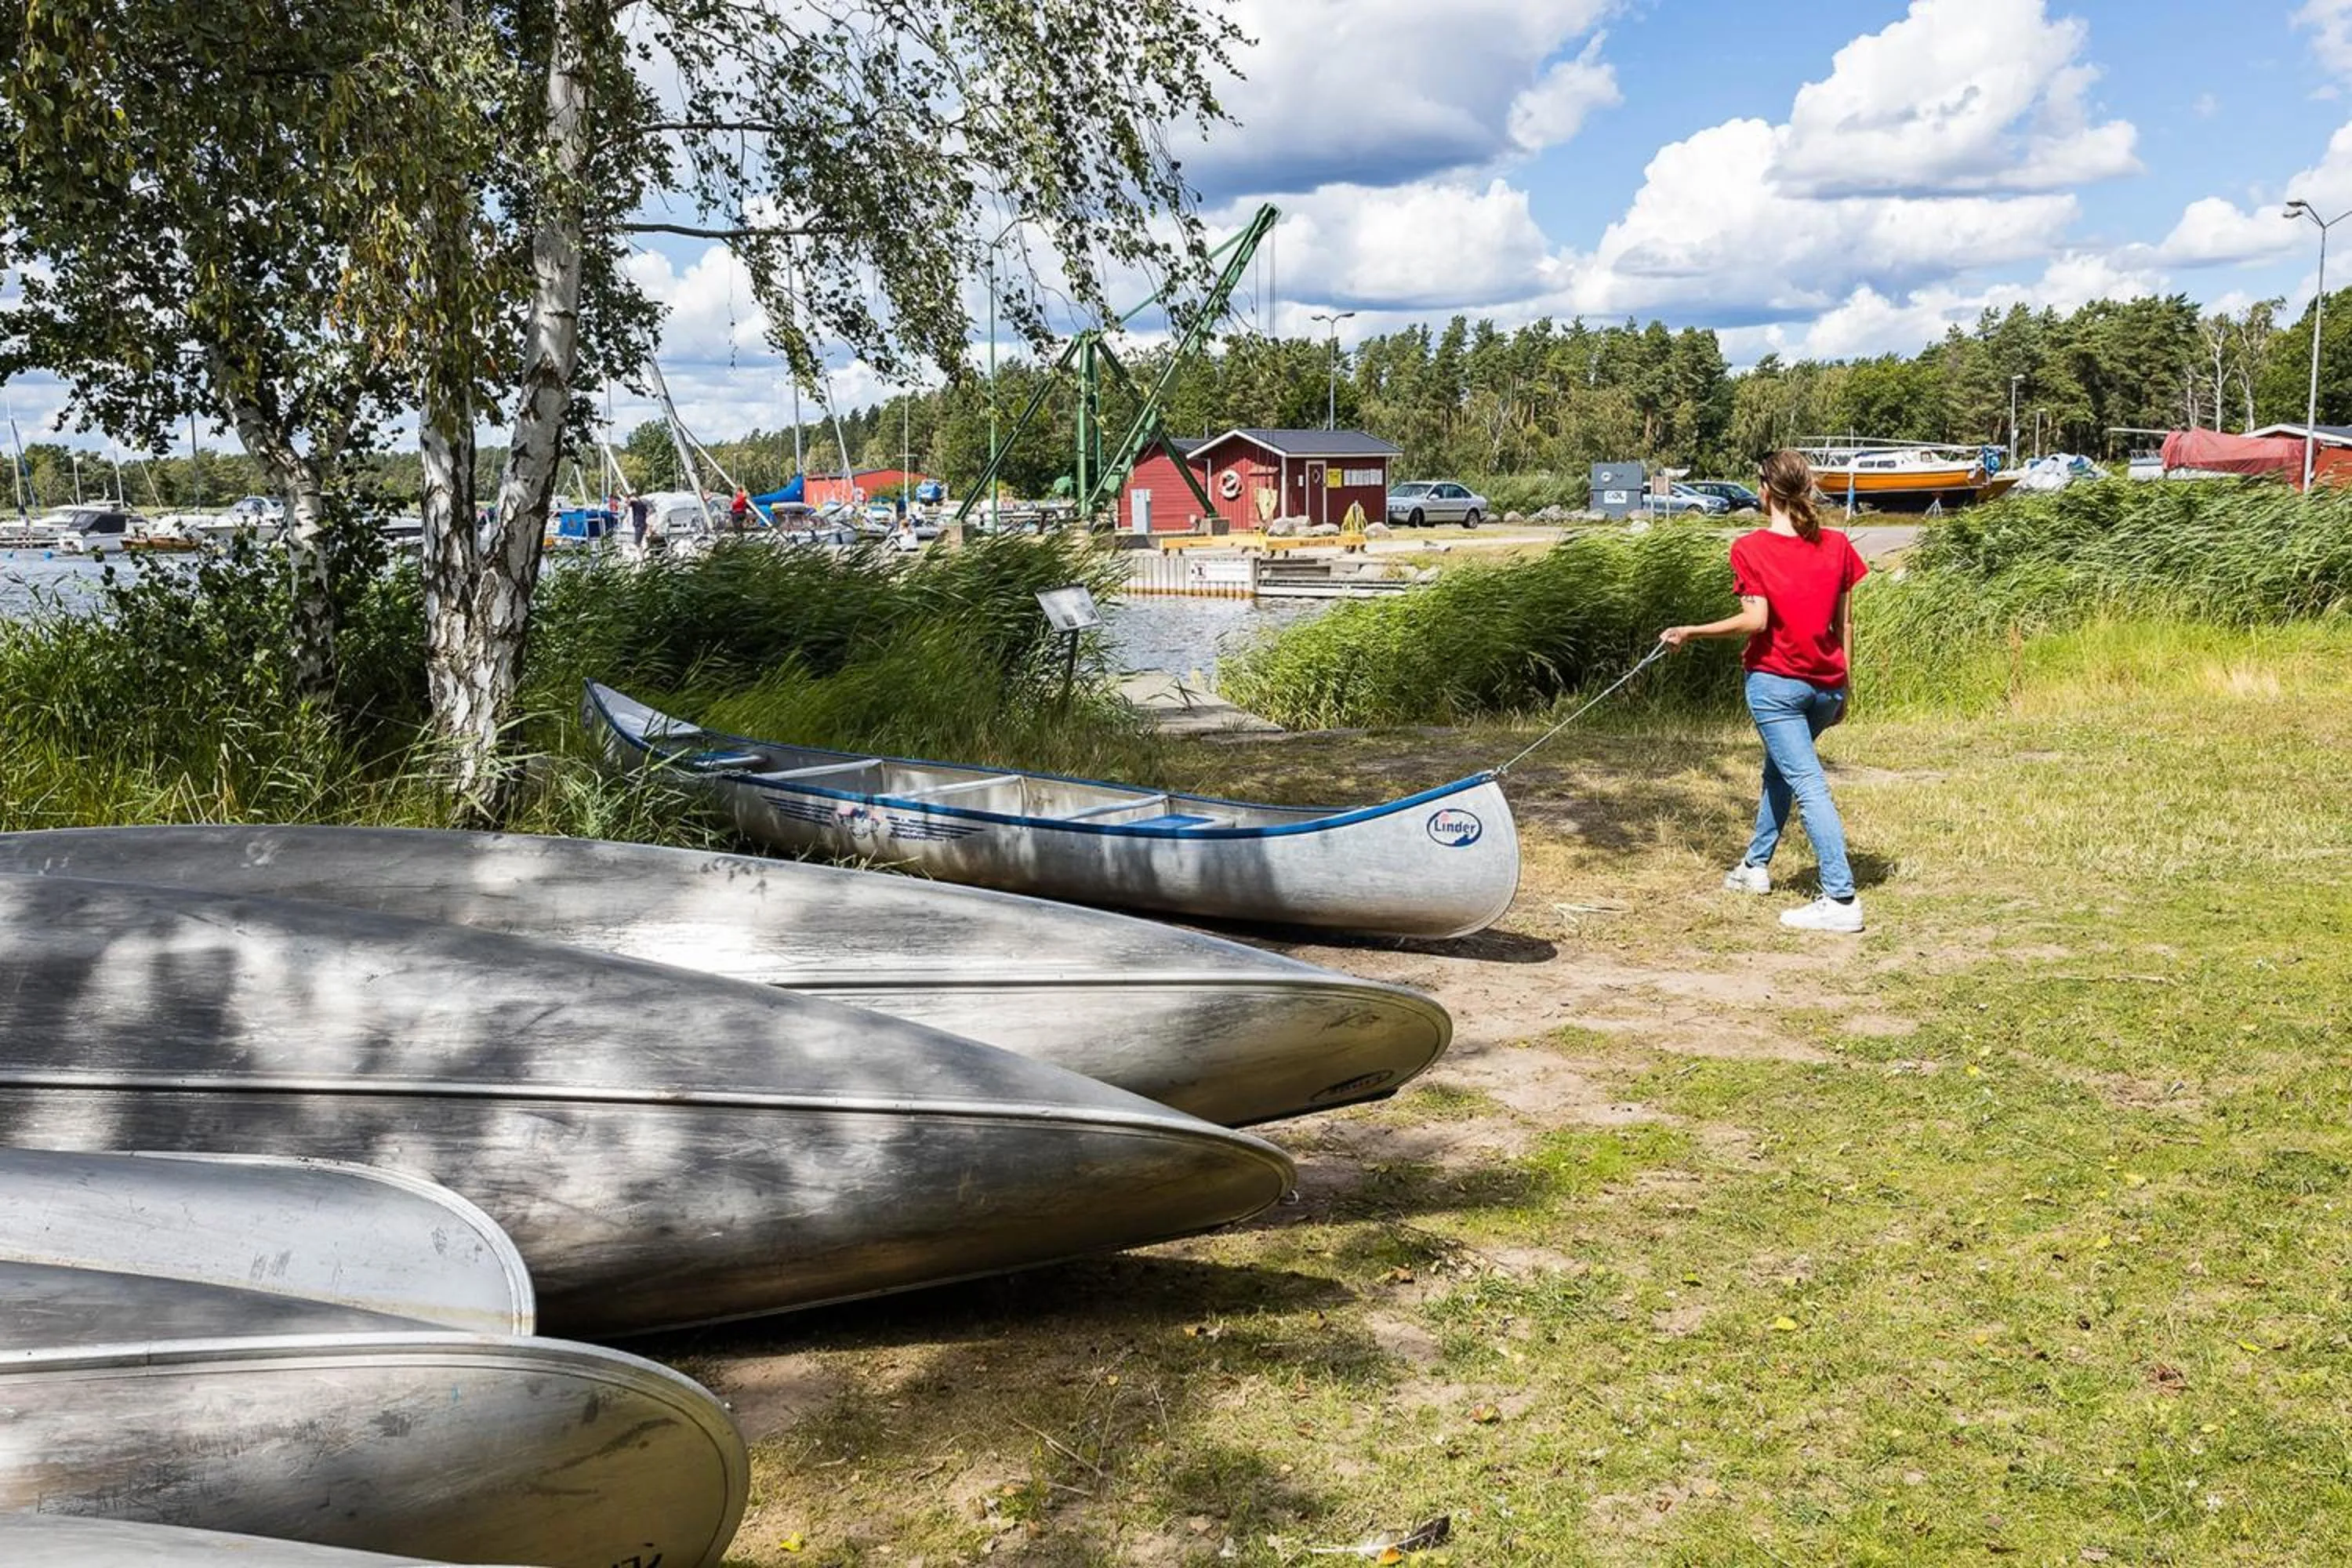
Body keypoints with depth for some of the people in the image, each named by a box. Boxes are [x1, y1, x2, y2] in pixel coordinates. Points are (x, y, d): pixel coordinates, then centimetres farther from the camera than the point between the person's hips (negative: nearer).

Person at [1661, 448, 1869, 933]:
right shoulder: (1837, 545, 4)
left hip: (1775, 683, -6)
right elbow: (1845, 624, 7)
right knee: (1780, 770, 25)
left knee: (1807, 784, -8)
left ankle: (1841, 899, -14)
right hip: (1826, 686, 6)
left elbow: (1756, 620, -17)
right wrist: (1843, 685, 15)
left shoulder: (1751, 549, -10)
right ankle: (1756, 865, 38)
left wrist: (1689, 632, -8)